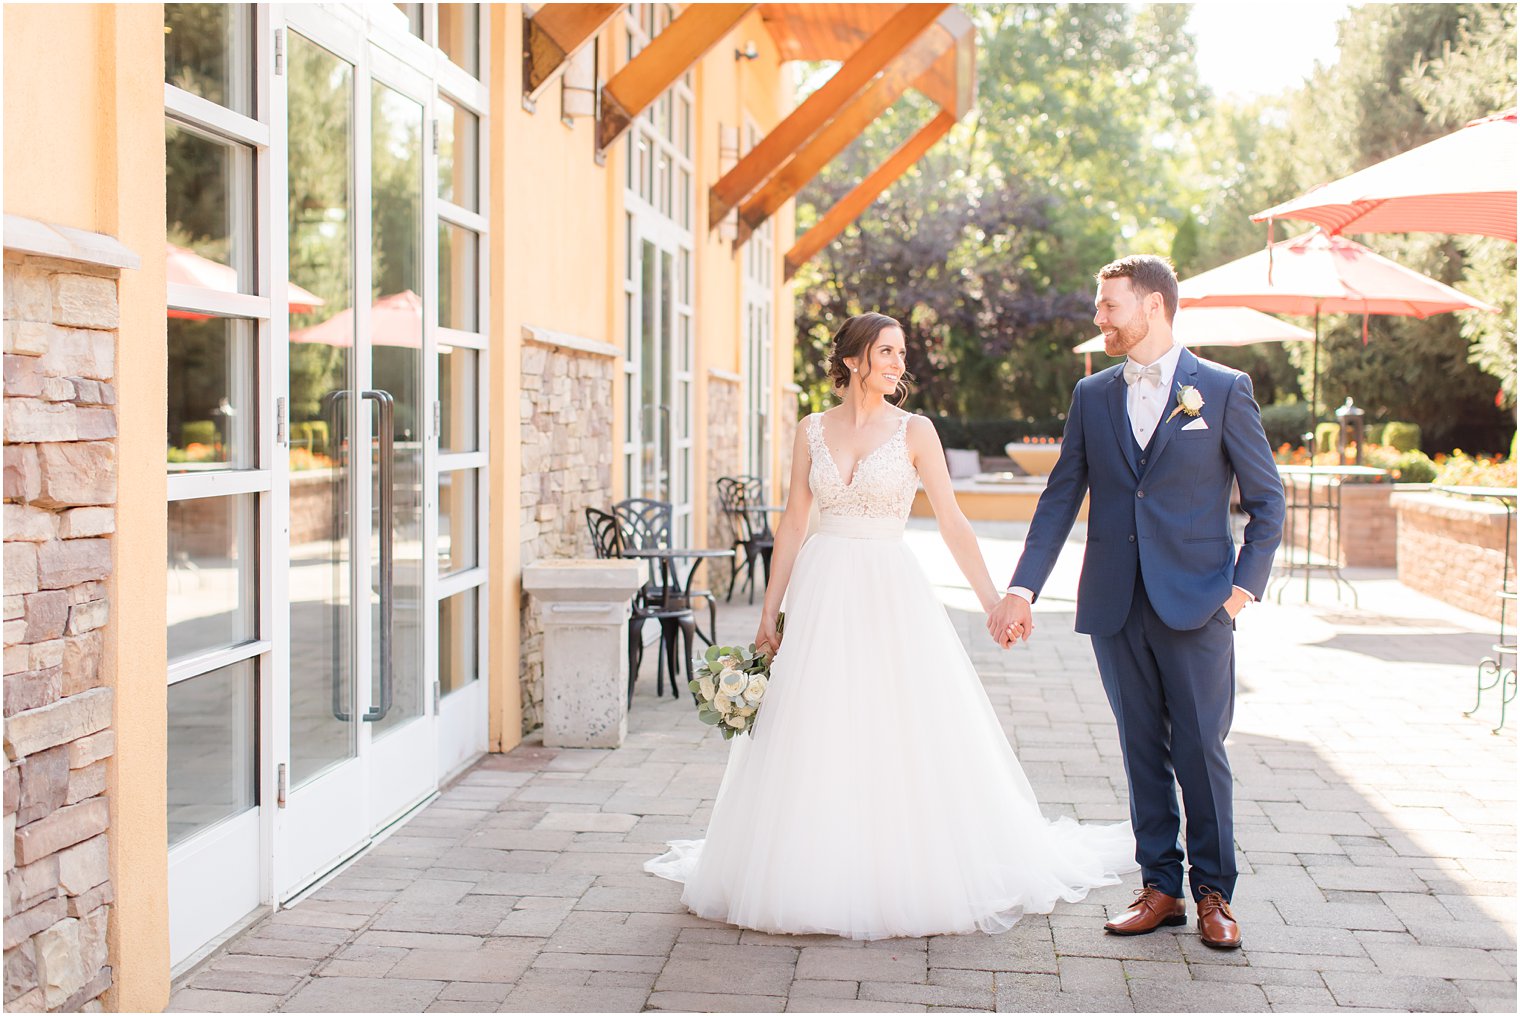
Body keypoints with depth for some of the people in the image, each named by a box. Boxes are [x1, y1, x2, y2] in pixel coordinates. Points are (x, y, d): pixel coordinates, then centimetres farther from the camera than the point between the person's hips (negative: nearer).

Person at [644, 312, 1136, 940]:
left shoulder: (915, 431, 1)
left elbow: (952, 522, -2)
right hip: (822, 596, 2)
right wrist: (769, 612, 6)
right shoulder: (812, 432, 6)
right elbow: (792, 524, 8)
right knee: (813, 743, 3)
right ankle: (819, 878, 16)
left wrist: (992, 600, -8)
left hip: (892, 594, -1)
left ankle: (911, 876, 14)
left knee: (907, 740, -1)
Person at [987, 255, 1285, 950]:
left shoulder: (1225, 390, 0)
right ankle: (1159, 886, 19)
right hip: (1115, 605, 3)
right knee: (1142, 750, 9)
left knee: (1201, 749, 2)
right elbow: (1061, 497, 7)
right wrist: (1023, 587, -2)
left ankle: (1213, 891, 16)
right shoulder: (1092, 395, 9)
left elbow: (1266, 500, 3)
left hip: (1196, 604, -3)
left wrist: (1245, 584, -7)